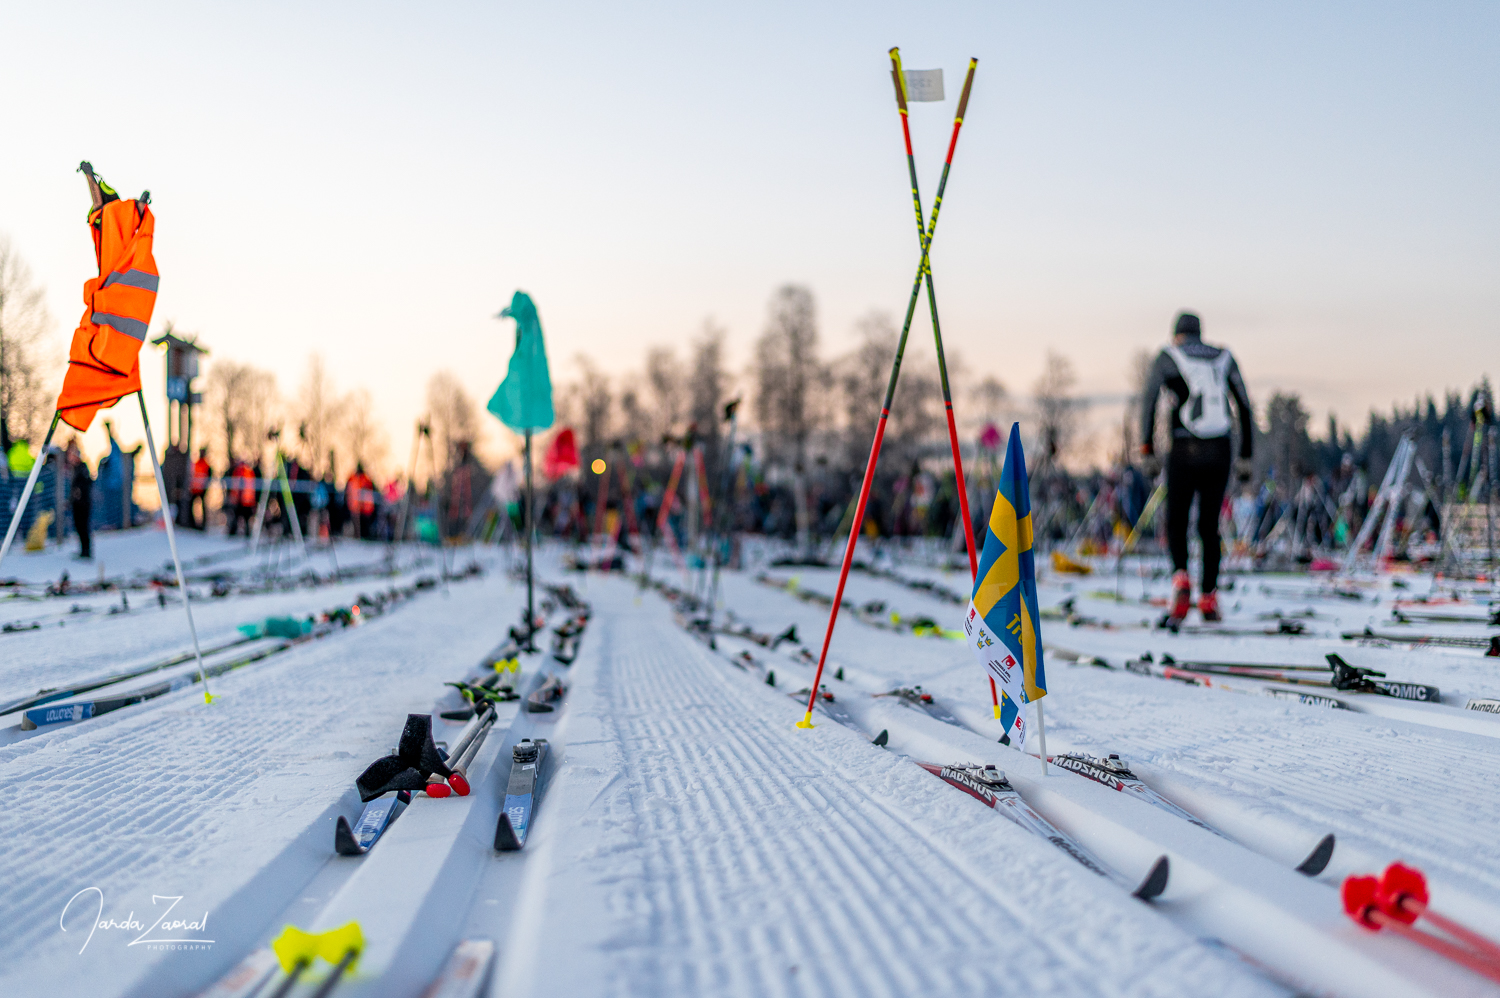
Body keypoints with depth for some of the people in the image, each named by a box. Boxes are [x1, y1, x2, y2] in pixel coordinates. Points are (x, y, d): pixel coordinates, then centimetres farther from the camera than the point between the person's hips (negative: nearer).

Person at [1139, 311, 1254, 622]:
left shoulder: (1168, 357, 6)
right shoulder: (1224, 358, 14)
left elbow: (1149, 401, -6)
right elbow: (1245, 406, 13)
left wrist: (1147, 450, -7)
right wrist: (1246, 455, 16)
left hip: (1184, 450, -2)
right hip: (1220, 451, 2)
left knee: (1176, 521, 9)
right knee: (1209, 524, 13)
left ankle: (1180, 576, -16)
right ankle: (1209, 596, 7)